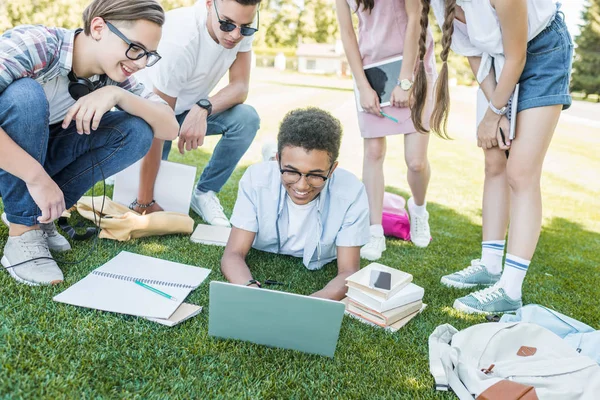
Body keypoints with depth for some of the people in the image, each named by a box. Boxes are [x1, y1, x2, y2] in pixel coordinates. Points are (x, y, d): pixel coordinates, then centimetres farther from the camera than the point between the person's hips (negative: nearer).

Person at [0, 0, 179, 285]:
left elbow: (170, 128, -16)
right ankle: (23, 233, -21)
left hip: (36, 151, 5)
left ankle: (39, 214, -5)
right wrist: (36, 176, -40)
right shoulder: (33, 45, -29)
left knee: (136, 131, -15)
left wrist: (117, 94, -31)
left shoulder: (112, 76, -12)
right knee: (26, 94, -34)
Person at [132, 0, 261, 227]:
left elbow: (240, 87, -16)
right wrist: (145, 202, -31)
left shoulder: (242, 25, -20)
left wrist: (203, 108, -39)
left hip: (190, 109, 5)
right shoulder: (178, 41, -36)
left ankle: (204, 193, -8)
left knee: (246, 119, -24)